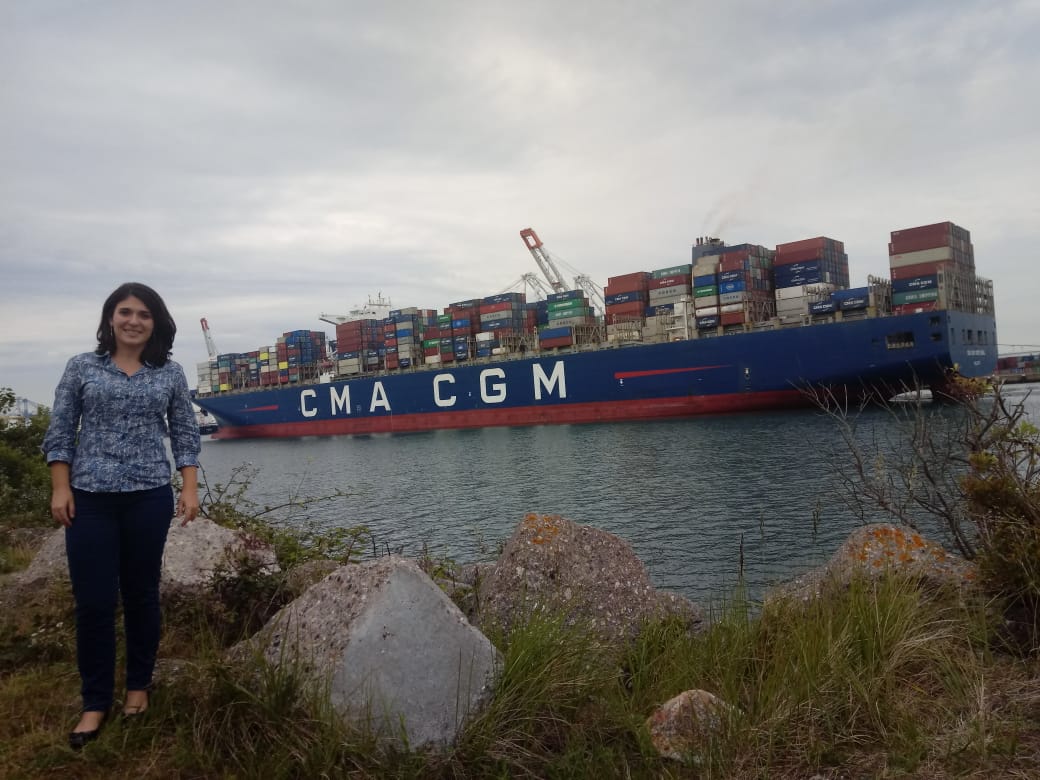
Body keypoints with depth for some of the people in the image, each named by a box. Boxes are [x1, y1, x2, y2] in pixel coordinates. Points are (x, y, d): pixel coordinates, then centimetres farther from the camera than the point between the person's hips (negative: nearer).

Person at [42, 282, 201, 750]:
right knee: (93, 601, 1)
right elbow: (59, 433, 3)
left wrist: (190, 490, -3)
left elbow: (185, 436, 5)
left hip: (149, 497, 0)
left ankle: (138, 686, 28)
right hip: (90, 498, 0)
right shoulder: (82, 367, 3)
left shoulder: (171, 374, 5)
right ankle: (95, 702, 16)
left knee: (141, 594, 10)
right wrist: (61, 490, -4)